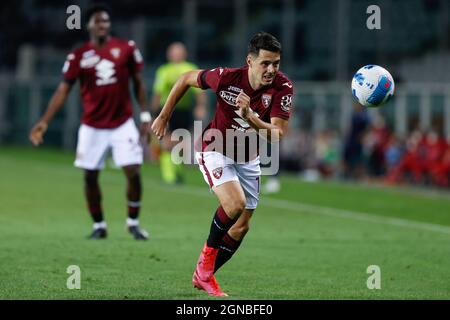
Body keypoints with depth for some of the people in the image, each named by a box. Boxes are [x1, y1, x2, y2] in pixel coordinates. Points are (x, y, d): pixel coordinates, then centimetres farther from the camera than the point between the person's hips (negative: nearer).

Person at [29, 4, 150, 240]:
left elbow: (138, 83, 7)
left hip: (123, 125, 0)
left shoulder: (126, 48, -1)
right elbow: (63, 90, -4)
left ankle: (133, 223, 11)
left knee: (133, 172, -8)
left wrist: (145, 115, 2)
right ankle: (98, 226, 19)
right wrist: (44, 121, -13)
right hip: (92, 127, 0)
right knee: (90, 176, 3)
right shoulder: (78, 56, -3)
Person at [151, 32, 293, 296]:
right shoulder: (226, 77, -26)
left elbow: (278, 135, -29)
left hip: (248, 159, 4)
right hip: (215, 149, -4)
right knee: (235, 203, -28)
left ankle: (204, 276, 27)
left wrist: (249, 116, -45)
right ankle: (208, 255, -3)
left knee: (242, 227, 8)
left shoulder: (283, 87, -22)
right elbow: (186, 79, -8)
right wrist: (164, 117, -2)